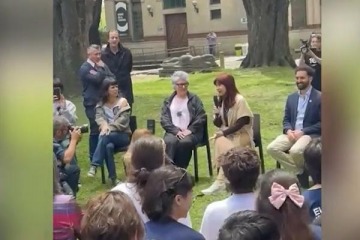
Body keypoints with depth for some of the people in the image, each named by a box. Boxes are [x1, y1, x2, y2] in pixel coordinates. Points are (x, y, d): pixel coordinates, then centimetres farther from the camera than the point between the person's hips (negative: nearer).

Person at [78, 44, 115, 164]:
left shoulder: (102, 65, 13)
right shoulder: (85, 68, -8)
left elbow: (112, 78, 5)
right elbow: (97, 79, -23)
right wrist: (101, 68, -8)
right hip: (93, 104, -6)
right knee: (95, 130, -3)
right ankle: (93, 157, 7)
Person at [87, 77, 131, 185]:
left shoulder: (122, 102, 3)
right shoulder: (100, 105, 12)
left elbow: (123, 121, -9)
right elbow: (99, 118, -5)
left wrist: (110, 127, -24)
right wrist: (104, 126, -29)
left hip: (123, 135, -2)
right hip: (108, 135, 2)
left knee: (105, 136, -35)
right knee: (109, 146, -35)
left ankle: (94, 165, -36)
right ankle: (113, 177, -30)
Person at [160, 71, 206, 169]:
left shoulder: (194, 99, 12)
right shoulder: (168, 101, 16)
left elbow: (201, 117, 2)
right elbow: (164, 119, 4)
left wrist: (189, 130, -11)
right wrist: (176, 131, -12)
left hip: (191, 132, -1)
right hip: (173, 132, 1)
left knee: (185, 142, -35)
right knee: (169, 142, -33)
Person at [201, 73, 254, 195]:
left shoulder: (239, 100, -12)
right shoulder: (221, 100, 7)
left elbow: (241, 123, -16)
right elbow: (218, 124, 6)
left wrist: (224, 133, -20)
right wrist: (217, 116, -15)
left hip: (241, 134, -5)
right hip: (227, 133, 5)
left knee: (224, 146, -32)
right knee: (220, 142, -29)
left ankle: (220, 181, -26)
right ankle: (225, 179, -23)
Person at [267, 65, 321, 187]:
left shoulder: (319, 97, -3)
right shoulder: (291, 97, 15)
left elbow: (322, 123, -8)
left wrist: (303, 132, -17)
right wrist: (288, 130, -7)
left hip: (310, 134, -6)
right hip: (292, 133, 6)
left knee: (295, 151, -35)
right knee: (272, 148, -20)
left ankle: (303, 171, 0)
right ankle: (299, 171, -6)